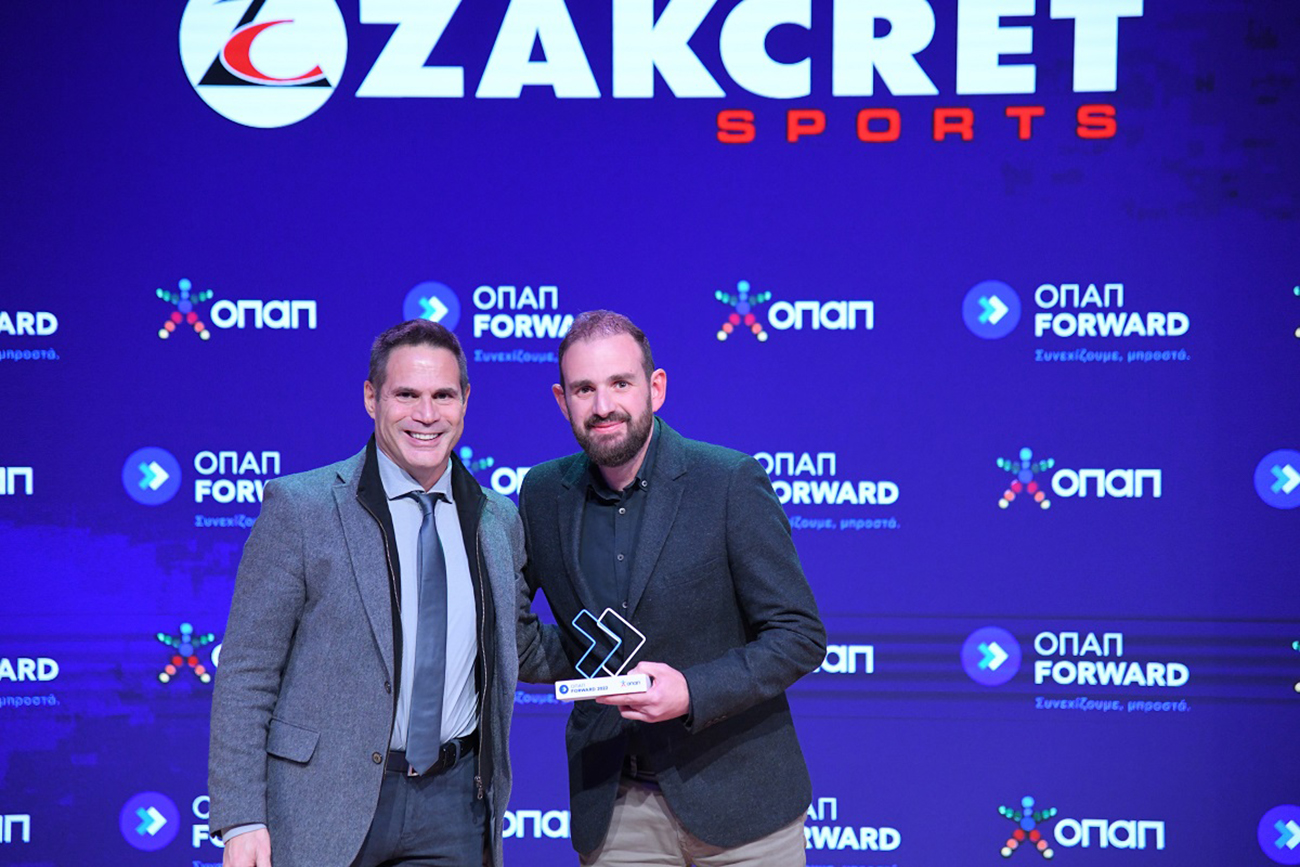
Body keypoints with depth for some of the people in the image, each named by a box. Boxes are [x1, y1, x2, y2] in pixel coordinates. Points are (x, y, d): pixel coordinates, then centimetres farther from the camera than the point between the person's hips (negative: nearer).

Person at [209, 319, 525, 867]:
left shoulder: (500, 522, 10)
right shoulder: (299, 508, -4)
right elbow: (245, 676, -5)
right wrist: (241, 820, -12)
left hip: (452, 808, 4)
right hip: (324, 809, -3)